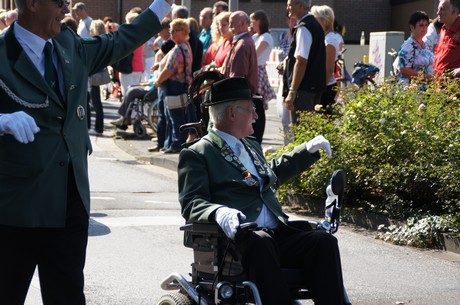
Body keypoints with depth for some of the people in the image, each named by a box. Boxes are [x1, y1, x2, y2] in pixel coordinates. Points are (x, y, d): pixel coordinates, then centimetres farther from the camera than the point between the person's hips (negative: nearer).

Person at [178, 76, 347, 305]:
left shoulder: (251, 146, 29)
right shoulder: (196, 155, 4)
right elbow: (191, 204, -9)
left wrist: (308, 151, 46)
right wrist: (219, 212, -30)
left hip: (277, 235, 7)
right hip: (234, 239, -7)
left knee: (324, 240, -20)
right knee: (260, 242, -40)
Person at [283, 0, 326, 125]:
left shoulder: (303, 29, -15)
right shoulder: (315, 25, 15)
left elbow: (301, 62, -21)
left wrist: (292, 92, -21)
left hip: (303, 89, -10)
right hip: (315, 87, 10)